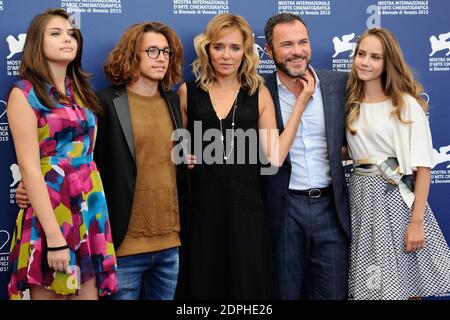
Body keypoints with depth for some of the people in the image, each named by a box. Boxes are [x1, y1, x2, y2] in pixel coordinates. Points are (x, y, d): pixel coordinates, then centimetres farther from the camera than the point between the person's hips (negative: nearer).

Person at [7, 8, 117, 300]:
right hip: (49, 212, -6)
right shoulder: (24, 93, -6)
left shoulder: (80, 90, 13)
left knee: (89, 292, 10)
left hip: (91, 210, 6)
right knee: (51, 293, 6)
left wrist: (98, 211, 5)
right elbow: (30, 168, -13)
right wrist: (54, 235, -18)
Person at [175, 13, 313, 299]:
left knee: (248, 285, 7)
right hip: (201, 206, 0)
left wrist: (300, 103, -4)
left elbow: (275, 156, -4)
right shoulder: (188, 92, 4)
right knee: (202, 285, 8)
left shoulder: (259, 93, 4)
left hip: (245, 205, 0)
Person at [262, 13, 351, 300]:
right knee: (286, 292, 12)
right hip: (284, 209, -1)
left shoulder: (340, 84, 1)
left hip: (331, 206, 2)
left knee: (334, 293, 11)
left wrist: (343, 149, 2)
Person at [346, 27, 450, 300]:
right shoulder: (351, 104, 9)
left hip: (396, 196, -4)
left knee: (405, 282, 2)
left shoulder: (406, 104, -8)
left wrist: (417, 221, -17)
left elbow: (422, 165, -12)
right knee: (368, 282, 10)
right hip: (360, 196, 5)